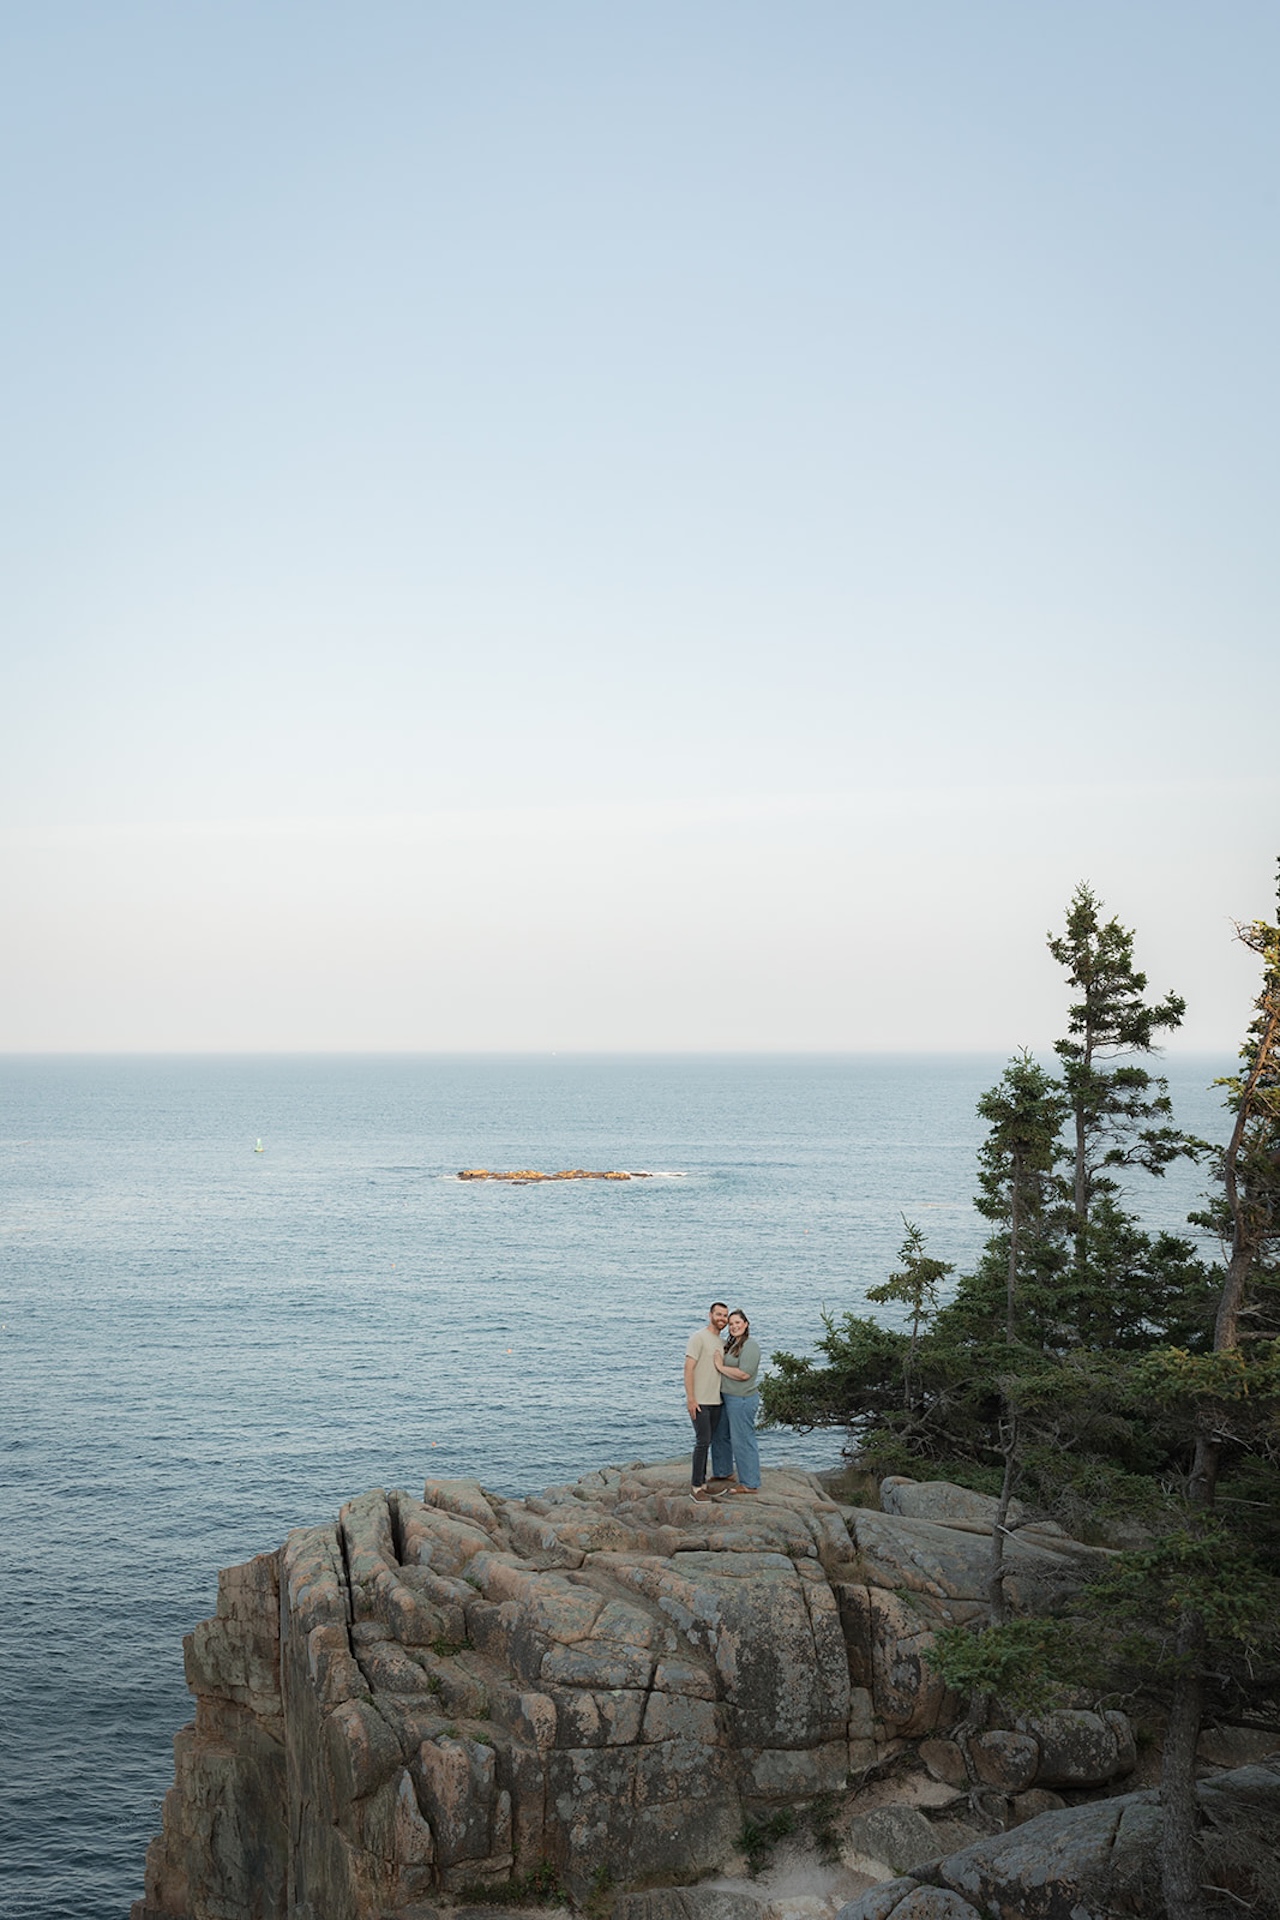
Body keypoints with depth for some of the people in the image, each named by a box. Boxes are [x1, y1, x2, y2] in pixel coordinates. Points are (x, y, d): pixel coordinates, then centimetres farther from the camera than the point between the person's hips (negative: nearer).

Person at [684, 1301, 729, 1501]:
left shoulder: (720, 1342, 14)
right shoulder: (698, 1338, -11)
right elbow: (688, 1369, -15)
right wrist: (691, 1399, -19)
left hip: (715, 1401, 8)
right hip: (699, 1401, -8)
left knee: (706, 1441, 11)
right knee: (703, 1441, -9)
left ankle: (699, 1480, 19)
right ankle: (696, 1486, -4)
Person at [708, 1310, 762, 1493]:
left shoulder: (750, 1345, -16)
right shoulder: (730, 1343, 13)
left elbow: (744, 1374, -25)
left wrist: (721, 1367, -16)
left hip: (742, 1400, -10)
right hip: (726, 1398, 10)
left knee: (743, 1440, -4)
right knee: (720, 1435, 21)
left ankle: (750, 1485, 4)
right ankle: (724, 1473, 38)